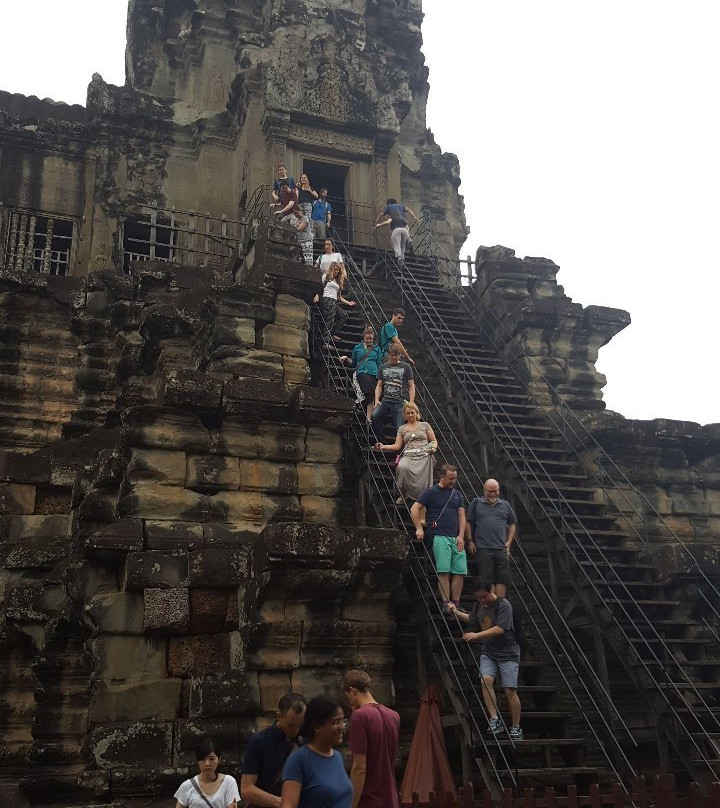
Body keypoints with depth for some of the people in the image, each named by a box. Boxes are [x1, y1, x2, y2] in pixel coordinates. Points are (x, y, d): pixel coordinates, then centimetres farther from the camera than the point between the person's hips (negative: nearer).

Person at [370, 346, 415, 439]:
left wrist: (411, 403, -3)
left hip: (401, 402, -2)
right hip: (385, 401, 2)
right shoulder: (383, 367, 18)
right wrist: (376, 400, 1)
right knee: (374, 416, -25)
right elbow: (379, 385, 16)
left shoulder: (406, 367, 11)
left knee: (400, 428, -10)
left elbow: (411, 386, 8)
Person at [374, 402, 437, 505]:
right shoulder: (402, 429, 19)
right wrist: (384, 447, -4)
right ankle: (404, 494, -14)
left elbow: (433, 440, 17)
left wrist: (434, 447, -5)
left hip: (424, 455, -1)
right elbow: (397, 446, 10)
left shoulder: (425, 425, 17)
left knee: (422, 484, -24)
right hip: (408, 456, 1)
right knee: (402, 467, -34)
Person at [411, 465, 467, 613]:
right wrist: (419, 528, -7)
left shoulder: (457, 494, 18)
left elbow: (461, 516, 14)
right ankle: (446, 603, -9)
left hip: (456, 538, 5)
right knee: (444, 571, -11)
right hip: (440, 537, -5)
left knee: (460, 571, 0)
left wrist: (461, 536, 3)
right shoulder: (431, 492, 2)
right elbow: (414, 509, 0)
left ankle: (456, 603, 6)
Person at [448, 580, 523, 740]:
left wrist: (476, 635, -28)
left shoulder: (504, 605, -15)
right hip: (488, 652, 5)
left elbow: (500, 629, -25)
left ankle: (515, 728, 10)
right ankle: (495, 720, -19)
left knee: (510, 690, -6)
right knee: (486, 679, -21)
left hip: (507, 653, -5)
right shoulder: (479, 605, 7)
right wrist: (456, 612, 16)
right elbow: (472, 620, 28)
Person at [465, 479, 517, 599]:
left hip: (501, 549, 3)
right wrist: (469, 541, 0)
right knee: (487, 579, -3)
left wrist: (509, 542, 12)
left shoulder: (505, 505, 16)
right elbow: (468, 523, 7)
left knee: (503, 579, -1)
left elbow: (512, 524, 23)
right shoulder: (476, 503, 8)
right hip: (483, 549, -3)